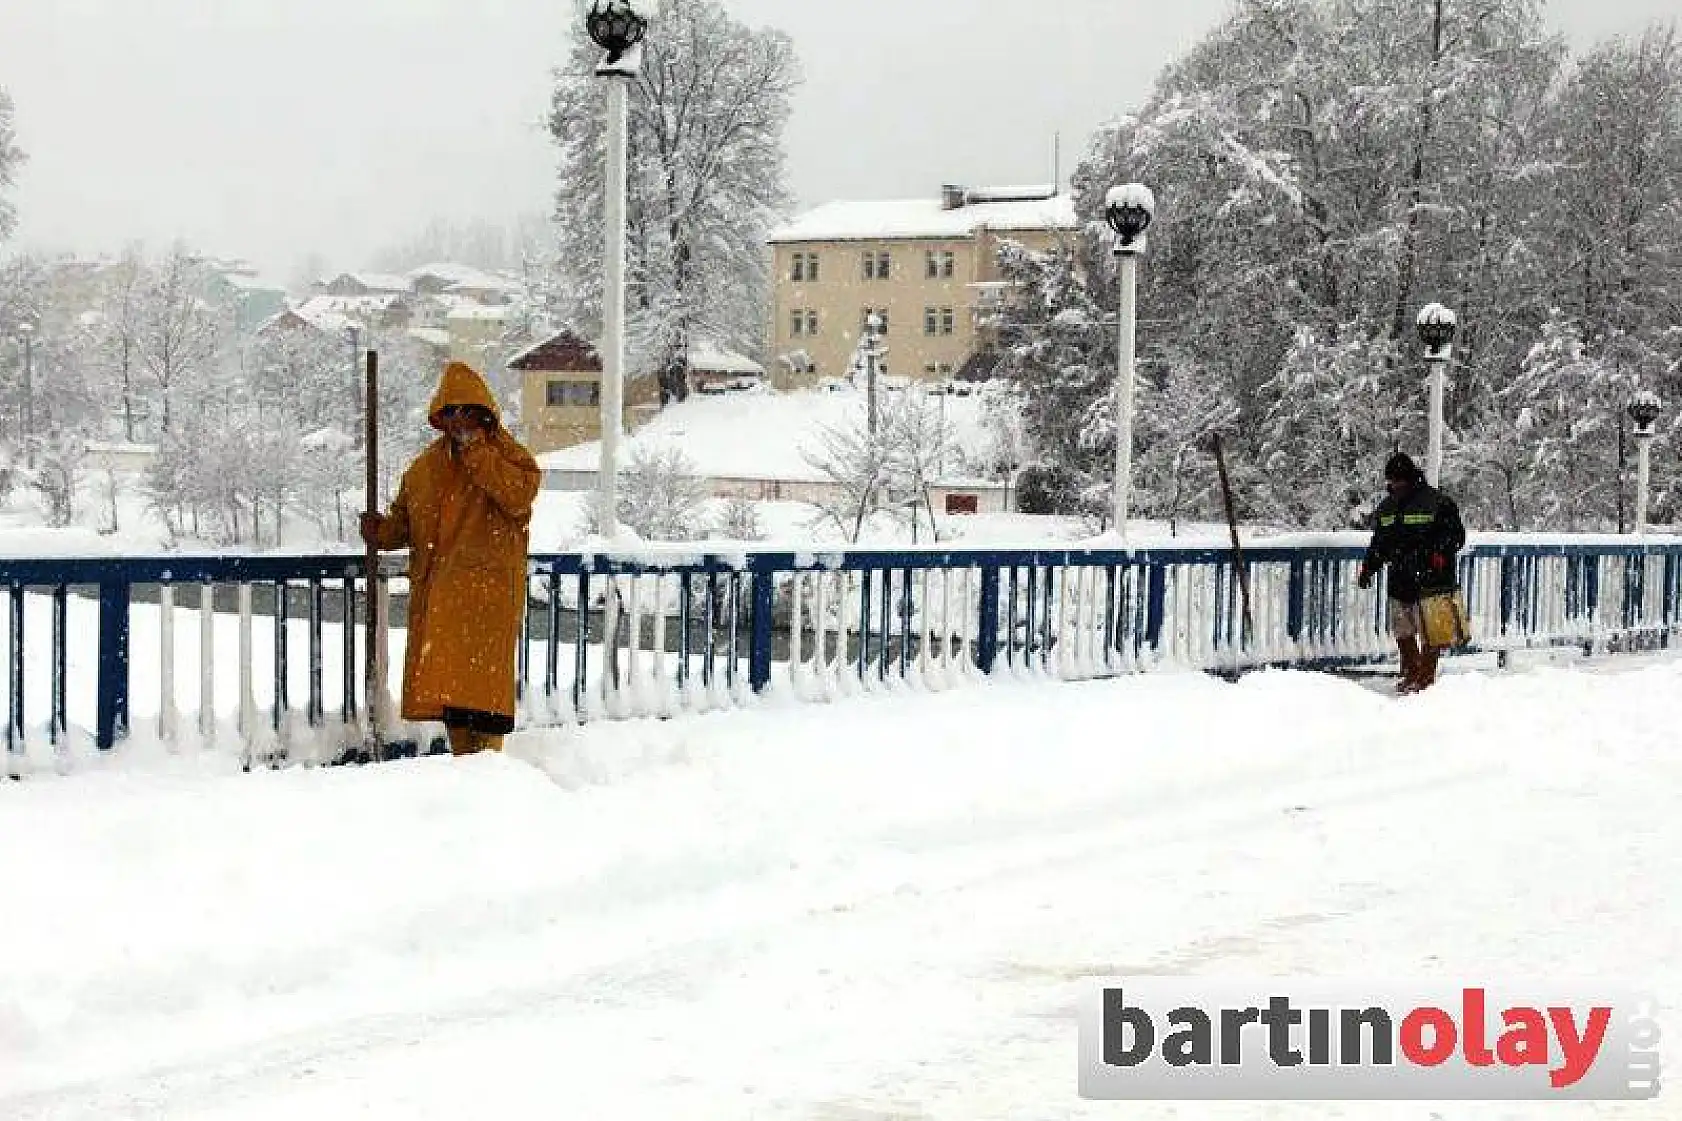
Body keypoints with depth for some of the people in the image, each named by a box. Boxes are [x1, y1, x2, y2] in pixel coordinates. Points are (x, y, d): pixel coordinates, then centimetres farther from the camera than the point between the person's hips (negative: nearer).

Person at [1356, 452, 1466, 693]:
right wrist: (1368, 568, 14)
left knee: (1429, 634, -2)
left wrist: (1440, 554, -22)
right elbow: (1378, 544, 24)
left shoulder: (1437, 502, -7)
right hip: (1400, 582, 7)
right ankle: (1411, 673, 26)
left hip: (1430, 583, -7)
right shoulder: (1387, 508, 14)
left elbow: (1457, 536, -6)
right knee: (1402, 632, 13)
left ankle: (1427, 676, 8)